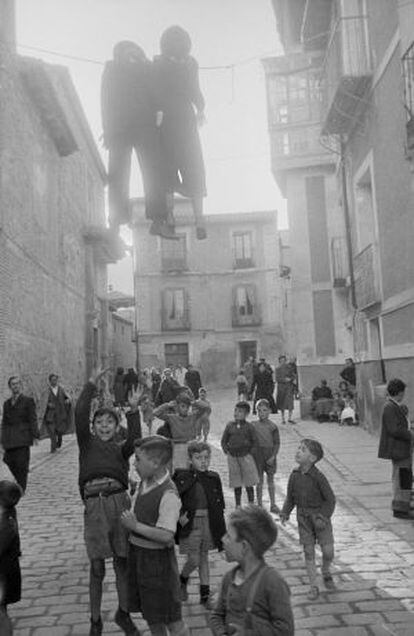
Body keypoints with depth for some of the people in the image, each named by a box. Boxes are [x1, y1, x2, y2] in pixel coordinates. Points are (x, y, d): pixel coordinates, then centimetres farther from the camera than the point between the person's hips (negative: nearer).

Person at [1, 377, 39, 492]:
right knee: (10, 461, 2)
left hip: (22, 438, -4)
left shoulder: (28, 401, 1)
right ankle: (20, 482, 24)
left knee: (22, 463, -4)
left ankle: (21, 489, 6)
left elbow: (33, 419, -3)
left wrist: (35, 436, -11)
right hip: (9, 439, 5)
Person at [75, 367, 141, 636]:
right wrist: (91, 384, -6)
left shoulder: (121, 448, 19)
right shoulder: (87, 442, 14)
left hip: (119, 500, 2)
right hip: (94, 504, -2)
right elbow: (80, 414, 0)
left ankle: (123, 613, 31)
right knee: (97, 568, 4)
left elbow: (135, 438, -3)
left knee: (122, 563, 11)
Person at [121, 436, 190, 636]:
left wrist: (135, 526, -26)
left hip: (157, 558, -8)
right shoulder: (144, 484, 2)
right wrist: (128, 520, -1)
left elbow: (166, 536, -30)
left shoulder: (169, 495, -25)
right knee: (150, 615, 22)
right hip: (137, 553, 8)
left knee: (171, 619, 6)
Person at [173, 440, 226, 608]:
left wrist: (221, 528, 5)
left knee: (204, 557, 14)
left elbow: (220, 505, 5)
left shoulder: (214, 478, -1)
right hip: (190, 523, -3)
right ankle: (182, 580, 30)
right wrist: (180, 515, -16)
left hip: (208, 522, 3)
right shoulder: (182, 477, -11)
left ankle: (205, 594, 25)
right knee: (194, 560, -2)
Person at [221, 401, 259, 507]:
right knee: (236, 484, 10)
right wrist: (226, 450, 0)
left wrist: (250, 452, -4)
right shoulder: (230, 425, 3)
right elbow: (223, 440, 10)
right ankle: (238, 506, 22)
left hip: (246, 456, -2)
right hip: (232, 457, 2)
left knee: (249, 484, 2)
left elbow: (254, 441, 3)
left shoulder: (248, 426, -3)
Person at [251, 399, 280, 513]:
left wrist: (273, 456, -12)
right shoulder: (253, 425, -2)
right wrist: (250, 455, 0)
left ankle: (273, 505, 21)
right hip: (257, 453, 0)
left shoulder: (273, 426, -5)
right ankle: (259, 505, 17)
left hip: (270, 453, 0)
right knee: (259, 480, 6)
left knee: (271, 480, 10)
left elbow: (277, 443, -3)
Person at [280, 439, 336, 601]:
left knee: (328, 551, -4)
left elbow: (330, 499, -10)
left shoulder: (318, 477, -18)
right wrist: (285, 512, -3)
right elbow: (290, 497, 7)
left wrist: (323, 517, -17)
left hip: (320, 516, -3)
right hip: (303, 517, 3)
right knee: (308, 552, 6)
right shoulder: (294, 475, -5)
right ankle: (313, 587, 18)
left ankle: (326, 572, 29)